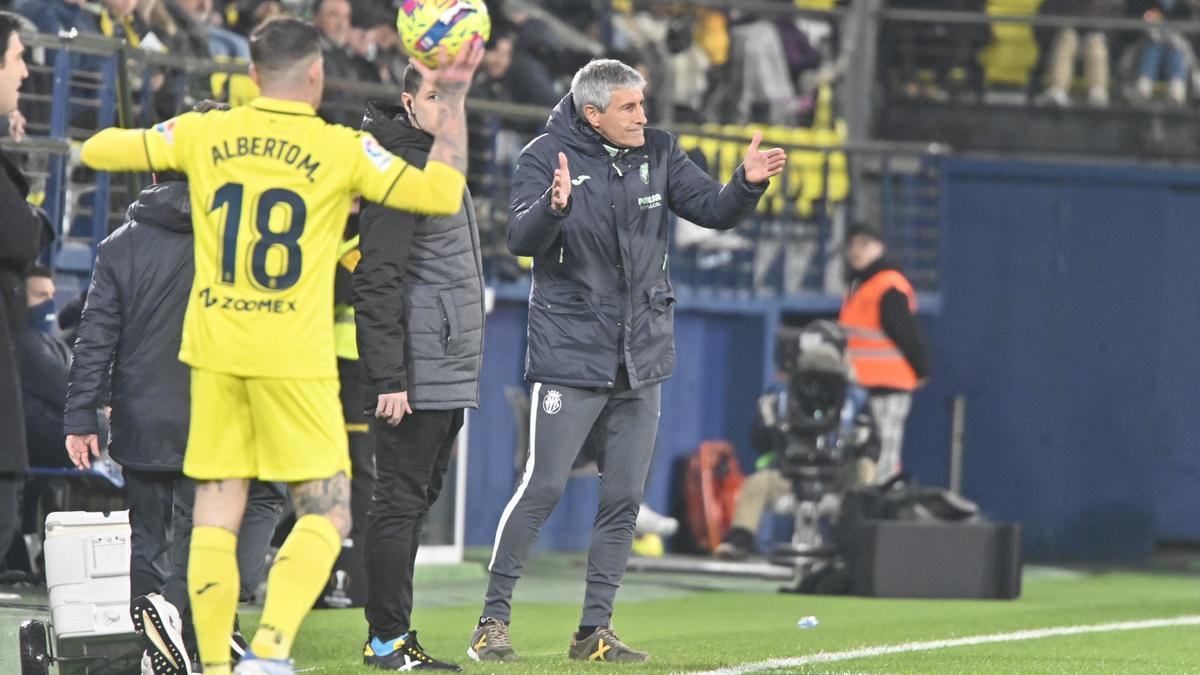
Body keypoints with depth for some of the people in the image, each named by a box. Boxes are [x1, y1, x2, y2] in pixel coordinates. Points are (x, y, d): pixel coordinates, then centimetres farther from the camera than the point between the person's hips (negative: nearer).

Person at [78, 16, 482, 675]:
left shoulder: (203, 134, 4)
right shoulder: (340, 149, -4)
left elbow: (97, 150, 10)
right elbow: (442, 193, -2)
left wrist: (154, 140, 29)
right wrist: (452, 96, 5)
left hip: (214, 349, 3)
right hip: (294, 357, -3)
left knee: (216, 518, 8)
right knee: (325, 514, 3)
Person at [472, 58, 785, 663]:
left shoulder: (657, 153, 5)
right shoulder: (547, 158, -10)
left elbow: (712, 210, 6)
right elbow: (522, 240, -20)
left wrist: (747, 184, -15)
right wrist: (554, 205, -40)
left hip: (641, 355, 5)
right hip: (571, 352, -5)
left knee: (624, 499, 6)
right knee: (543, 488, -9)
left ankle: (595, 630, 13)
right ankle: (493, 620, 0)